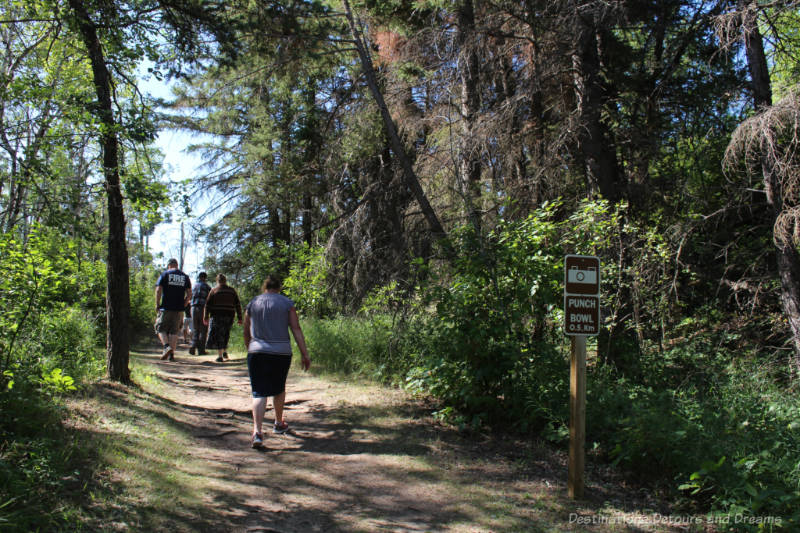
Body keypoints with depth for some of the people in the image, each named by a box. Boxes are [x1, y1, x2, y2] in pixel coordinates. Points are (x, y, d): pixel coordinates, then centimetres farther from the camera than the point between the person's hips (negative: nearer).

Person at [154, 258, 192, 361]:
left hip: (166, 308, -3)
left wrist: (157, 304, 0)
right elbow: (189, 294, 6)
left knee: (161, 329, 7)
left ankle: (167, 346, -15)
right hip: (179, 310, 3)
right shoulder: (185, 277, 11)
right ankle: (172, 354, 3)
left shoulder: (164, 274, 2)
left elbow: (158, 290, -7)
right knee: (174, 331, 8)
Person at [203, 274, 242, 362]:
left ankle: (220, 356, -4)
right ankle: (225, 352, 23)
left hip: (216, 316, -3)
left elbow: (207, 305, -1)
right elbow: (238, 305, 5)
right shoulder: (232, 291, 7)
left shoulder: (213, 290, 0)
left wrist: (206, 317, 6)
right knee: (225, 335, 21)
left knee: (218, 336, 1)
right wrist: (239, 318, 7)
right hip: (229, 316, 3)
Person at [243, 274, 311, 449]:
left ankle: (257, 431, -19)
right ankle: (279, 423, 38)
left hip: (257, 352, 0)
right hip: (281, 353, 0)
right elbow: (296, 329, -4)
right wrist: (305, 354, -3)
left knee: (259, 393, -2)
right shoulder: (286, 303, 2)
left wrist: (250, 349, 30)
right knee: (279, 389, 21)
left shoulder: (252, 303, 6)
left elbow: (246, 332, 13)